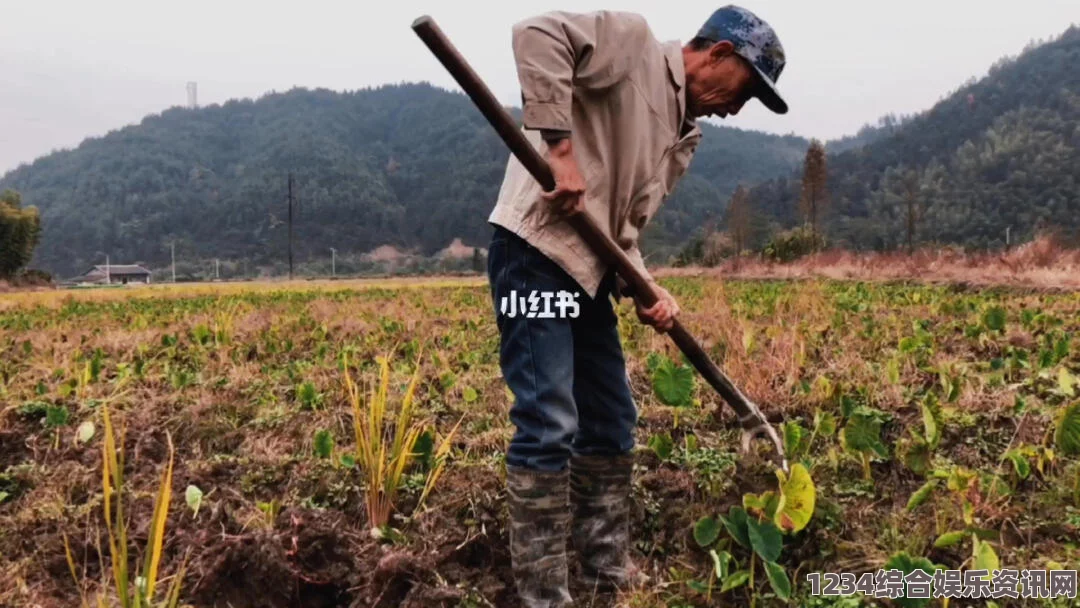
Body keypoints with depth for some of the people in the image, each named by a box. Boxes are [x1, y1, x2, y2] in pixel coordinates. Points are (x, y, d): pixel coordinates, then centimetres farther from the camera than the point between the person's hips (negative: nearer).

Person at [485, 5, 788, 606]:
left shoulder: (684, 139, 19)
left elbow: (625, 224, 13)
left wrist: (646, 289, -4)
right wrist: (559, 146, -24)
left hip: (589, 269, 10)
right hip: (536, 253, -9)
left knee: (612, 422, 14)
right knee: (549, 426, -11)